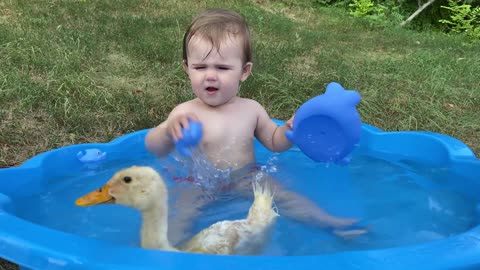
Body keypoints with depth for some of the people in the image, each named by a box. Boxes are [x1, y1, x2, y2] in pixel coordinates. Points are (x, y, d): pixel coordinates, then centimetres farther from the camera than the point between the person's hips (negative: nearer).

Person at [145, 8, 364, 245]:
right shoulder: (186, 113, -13)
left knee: (285, 197, -8)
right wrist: (169, 129, -46)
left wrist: (290, 129, -10)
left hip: (246, 179, 2)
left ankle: (328, 222, 3)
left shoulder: (251, 109, -2)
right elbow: (154, 149, -24)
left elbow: (274, 141, 13)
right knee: (180, 215, -26)